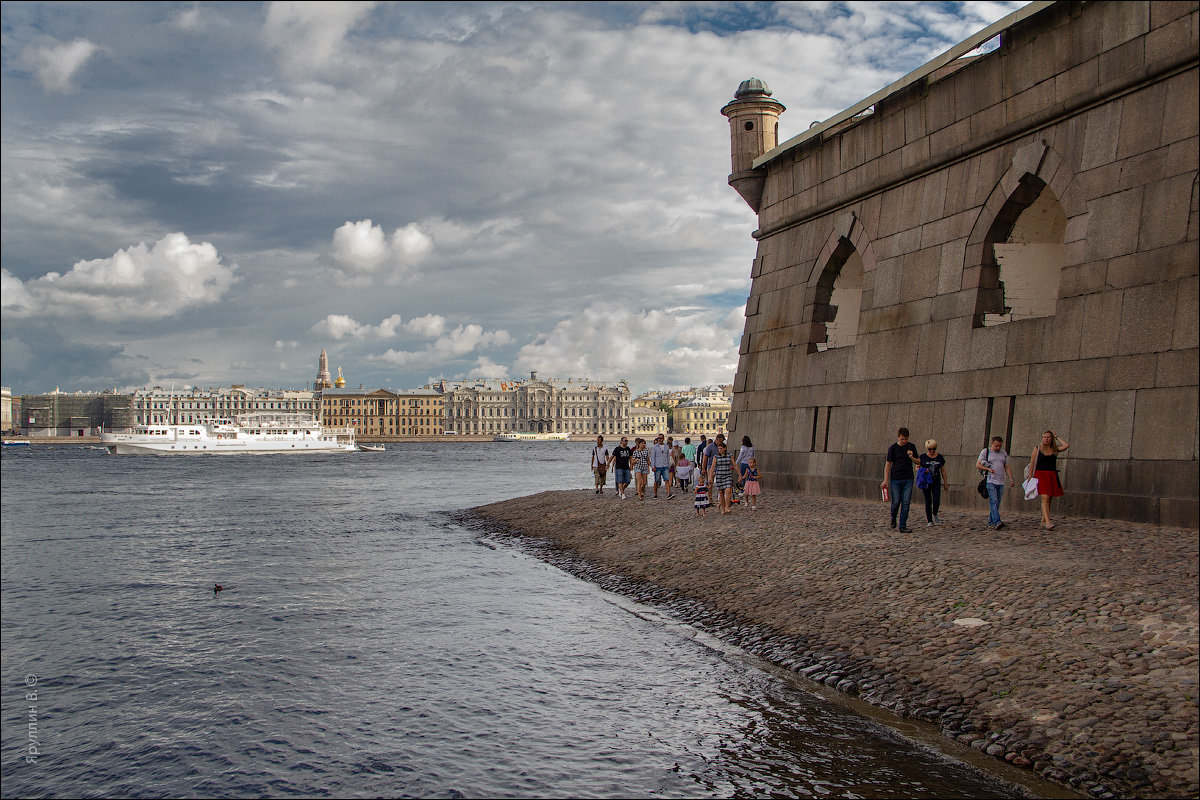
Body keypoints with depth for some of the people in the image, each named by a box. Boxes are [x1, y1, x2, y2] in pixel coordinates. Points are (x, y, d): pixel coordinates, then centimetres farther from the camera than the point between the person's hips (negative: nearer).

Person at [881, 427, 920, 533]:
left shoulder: (911, 447, 5)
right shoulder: (893, 448, -2)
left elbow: (918, 462, 11)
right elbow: (888, 464, 0)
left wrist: (911, 457, -12)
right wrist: (886, 480, -4)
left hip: (908, 479, 2)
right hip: (895, 479, -2)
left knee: (906, 503, -2)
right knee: (896, 501, -2)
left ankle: (903, 526, 2)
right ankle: (893, 520, 26)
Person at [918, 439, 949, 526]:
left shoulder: (940, 457, 6)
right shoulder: (923, 457, 1)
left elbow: (943, 471, 12)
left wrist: (946, 482, 10)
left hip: (936, 482, 1)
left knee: (936, 500, -11)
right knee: (928, 501, -1)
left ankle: (935, 514, 18)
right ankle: (929, 521, 6)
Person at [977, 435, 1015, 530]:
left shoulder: (1004, 454, 17)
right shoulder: (986, 451, 3)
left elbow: (1007, 468, 18)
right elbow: (977, 464, 1)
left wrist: (1011, 480, 8)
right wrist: (988, 469, -14)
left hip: (1000, 483, 5)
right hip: (990, 481, -5)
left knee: (997, 503, 5)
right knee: (993, 501, -17)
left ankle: (990, 523, 12)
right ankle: (997, 522, -28)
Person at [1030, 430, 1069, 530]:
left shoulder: (1055, 449, 10)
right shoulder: (1037, 449, 4)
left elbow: (1066, 445, -8)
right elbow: (1032, 464, 4)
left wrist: (1057, 437, 3)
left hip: (1052, 476, 4)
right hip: (1040, 475, -4)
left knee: (1048, 499, 8)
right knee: (1045, 498, -17)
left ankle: (1043, 521, 20)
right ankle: (1047, 522, -27)